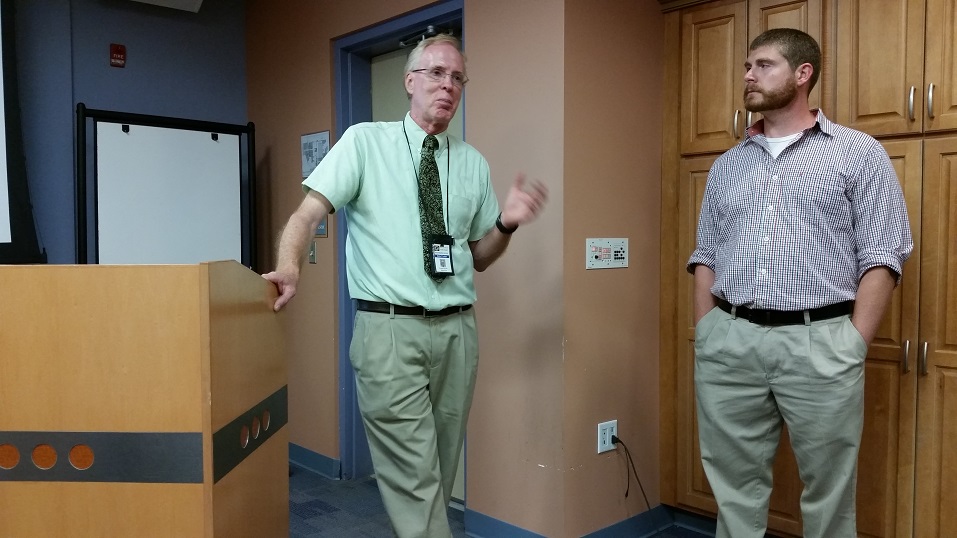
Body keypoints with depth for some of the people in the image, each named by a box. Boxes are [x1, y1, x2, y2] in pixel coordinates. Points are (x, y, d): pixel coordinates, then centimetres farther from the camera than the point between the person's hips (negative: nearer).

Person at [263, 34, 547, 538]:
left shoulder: (474, 164, 11)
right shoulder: (364, 141, 1)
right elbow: (309, 212, -8)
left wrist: (506, 224, -4)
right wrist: (289, 266, -27)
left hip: (457, 330, 5)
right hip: (390, 328, -4)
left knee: (441, 473, 15)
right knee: (413, 477, -5)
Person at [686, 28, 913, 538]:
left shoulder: (858, 153, 4)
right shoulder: (726, 165, 16)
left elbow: (881, 258, -1)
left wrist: (853, 345, -8)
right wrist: (705, 336, 5)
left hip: (820, 343, -3)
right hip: (728, 344, 3)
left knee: (828, 491, 10)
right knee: (734, 488, 12)